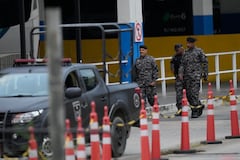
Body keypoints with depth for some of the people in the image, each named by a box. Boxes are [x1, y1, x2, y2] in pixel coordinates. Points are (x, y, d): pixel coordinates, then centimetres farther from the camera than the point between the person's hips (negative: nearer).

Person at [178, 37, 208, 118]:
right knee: (188, 94, 5)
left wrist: (205, 74, 2)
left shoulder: (199, 51, 1)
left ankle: (195, 111, -9)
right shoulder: (186, 53, 14)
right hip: (187, 75, 6)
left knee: (194, 93, -13)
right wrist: (180, 73, -5)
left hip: (196, 75, -6)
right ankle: (199, 106, 24)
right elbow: (182, 64, 12)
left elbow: (205, 63, 4)